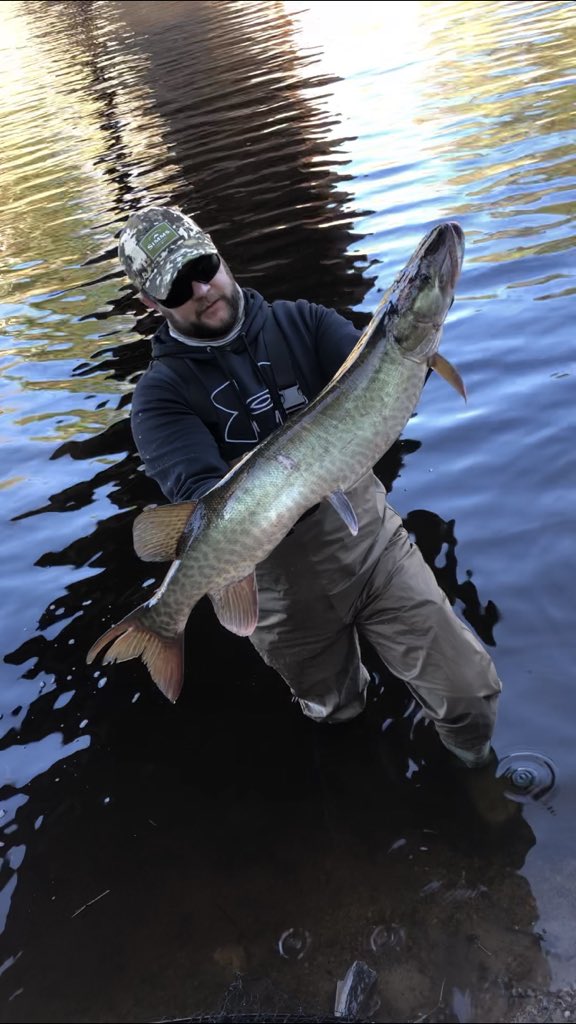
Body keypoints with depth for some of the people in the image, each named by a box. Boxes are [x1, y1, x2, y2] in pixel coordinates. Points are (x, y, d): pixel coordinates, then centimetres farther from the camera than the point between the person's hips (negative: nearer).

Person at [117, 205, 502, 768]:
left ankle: (478, 776, 40)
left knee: (471, 694, 4)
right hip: (281, 585, -1)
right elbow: (198, 491, -21)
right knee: (337, 715, 19)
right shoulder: (161, 394, -7)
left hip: (371, 537, 2)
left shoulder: (301, 322, 2)